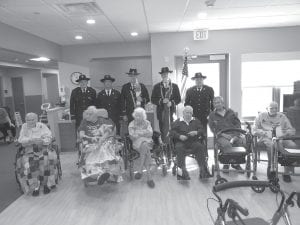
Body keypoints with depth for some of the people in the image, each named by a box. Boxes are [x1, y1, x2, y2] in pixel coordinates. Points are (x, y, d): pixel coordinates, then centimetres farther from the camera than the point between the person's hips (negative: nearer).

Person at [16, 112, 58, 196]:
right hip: (29, 150, 1)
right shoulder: (24, 127, 9)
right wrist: (31, 140, -20)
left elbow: (49, 138, -2)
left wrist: (42, 141, -23)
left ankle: (48, 184, -17)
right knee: (27, 164, -28)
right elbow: (21, 140, -1)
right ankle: (34, 186, -17)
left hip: (42, 148, -1)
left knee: (49, 159, -30)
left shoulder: (42, 126, 6)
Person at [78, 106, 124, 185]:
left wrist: (102, 138, -20)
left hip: (104, 142, 0)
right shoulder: (84, 122, 16)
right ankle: (100, 174, -47)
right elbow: (81, 135, 4)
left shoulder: (102, 120, 14)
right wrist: (91, 138, -16)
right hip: (91, 144, 0)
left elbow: (108, 131, 2)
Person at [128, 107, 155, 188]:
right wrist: (144, 133, -5)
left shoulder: (147, 123, 13)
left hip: (147, 142, 2)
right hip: (137, 143, -1)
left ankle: (140, 170, -31)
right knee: (145, 149, -33)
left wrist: (138, 132, -6)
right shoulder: (132, 124, 9)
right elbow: (132, 136, -4)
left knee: (144, 146, -35)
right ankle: (149, 175, -36)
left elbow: (150, 133, -1)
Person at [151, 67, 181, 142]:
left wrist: (172, 103, -10)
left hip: (171, 111, 0)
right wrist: (161, 101, -11)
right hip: (161, 112, 0)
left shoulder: (174, 86, 10)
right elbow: (153, 100, 5)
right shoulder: (157, 86, 9)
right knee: (162, 130, 1)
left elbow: (178, 99, 9)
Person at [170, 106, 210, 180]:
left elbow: (202, 130, 13)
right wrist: (179, 136, -15)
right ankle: (182, 170, -35)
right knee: (179, 148, -34)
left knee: (200, 146, -29)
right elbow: (172, 132, 4)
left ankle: (203, 169, -27)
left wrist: (196, 132, -10)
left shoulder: (196, 121, 22)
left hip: (194, 141, 2)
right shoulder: (177, 122, 14)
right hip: (181, 141, -1)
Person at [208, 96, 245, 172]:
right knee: (227, 144, -36)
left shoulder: (230, 112, 19)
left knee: (244, 141, -26)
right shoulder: (212, 115, 13)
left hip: (233, 134, 3)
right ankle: (226, 164, -10)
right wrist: (223, 134, -11)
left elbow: (238, 123, 15)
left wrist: (236, 135, -2)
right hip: (221, 136, -3)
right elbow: (212, 128, 4)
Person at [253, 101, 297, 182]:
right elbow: (254, 130, 2)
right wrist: (266, 133, -14)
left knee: (293, 145, -26)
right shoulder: (261, 116, 9)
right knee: (272, 145, -39)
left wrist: (285, 134, -9)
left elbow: (291, 130, 14)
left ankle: (286, 173, -14)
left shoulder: (282, 116, 17)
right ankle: (270, 167, -14)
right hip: (266, 138, -3)